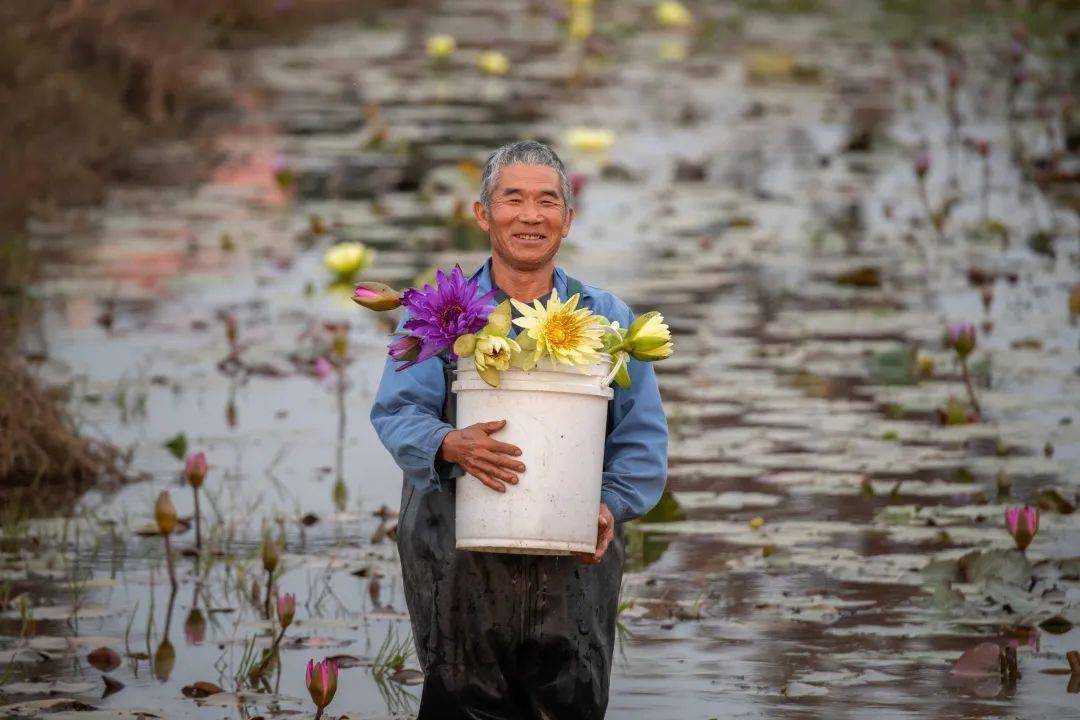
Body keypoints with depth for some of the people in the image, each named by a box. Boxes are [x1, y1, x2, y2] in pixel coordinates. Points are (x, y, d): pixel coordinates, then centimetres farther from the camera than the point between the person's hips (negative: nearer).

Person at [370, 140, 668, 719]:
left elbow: (642, 434, 9)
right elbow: (397, 412, 0)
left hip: (572, 562, 1)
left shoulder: (606, 319, 13)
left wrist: (612, 504, -10)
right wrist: (449, 445, -22)